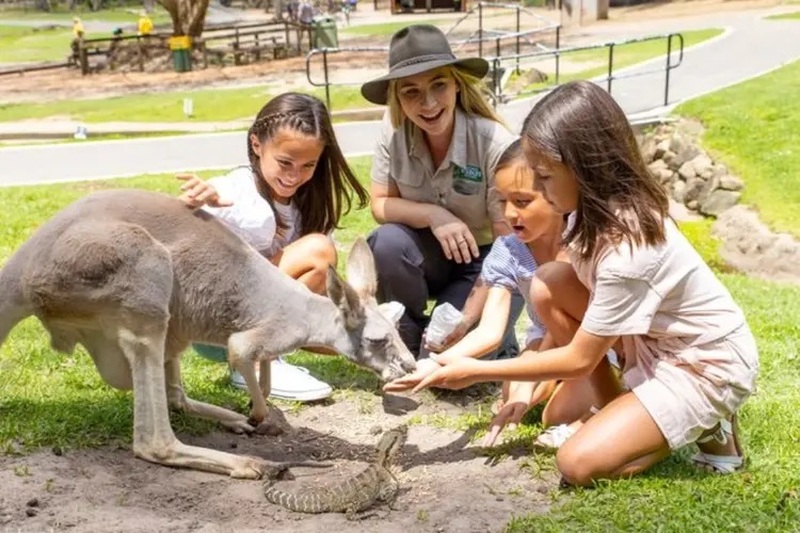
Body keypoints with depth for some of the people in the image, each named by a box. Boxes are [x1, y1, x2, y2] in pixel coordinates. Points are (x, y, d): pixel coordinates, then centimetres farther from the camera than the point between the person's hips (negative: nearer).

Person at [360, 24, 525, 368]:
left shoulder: (494, 143, -27)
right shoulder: (394, 131, -16)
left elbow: (511, 243, -23)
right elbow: (380, 204, -5)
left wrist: (470, 319, -33)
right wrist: (432, 215, -26)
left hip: (486, 260, -3)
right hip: (433, 253, 4)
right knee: (387, 244, -30)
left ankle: (499, 342, 13)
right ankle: (409, 343, -3)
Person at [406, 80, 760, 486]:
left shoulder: (627, 250, -33)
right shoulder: (611, 206, -9)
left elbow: (579, 360, -23)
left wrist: (478, 371, -17)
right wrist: (534, 373, -1)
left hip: (707, 367, -8)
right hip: (658, 337, 8)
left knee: (579, 462, -18)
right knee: (547, 285, -10)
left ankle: (705, 426, 3)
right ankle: (613, 404, 4)